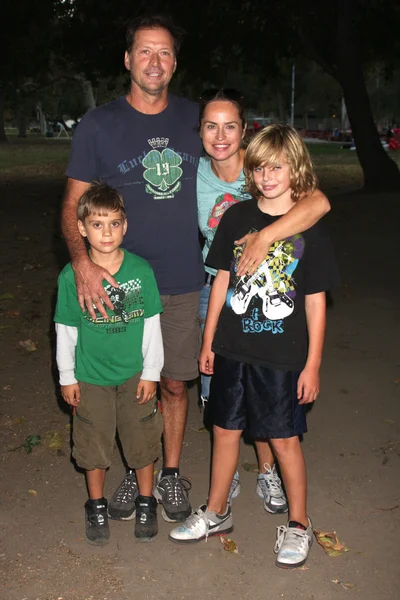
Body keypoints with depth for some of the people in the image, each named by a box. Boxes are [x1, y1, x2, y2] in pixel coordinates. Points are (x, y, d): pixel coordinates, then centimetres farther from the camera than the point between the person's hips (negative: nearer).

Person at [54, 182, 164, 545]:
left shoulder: (141, 270, -10)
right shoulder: (71, 276, -11)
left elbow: (152, 325, -3)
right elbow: (65, 330, -2)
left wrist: (151, 372, -1)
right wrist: (67, 377, 1)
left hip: (135, 375, 0)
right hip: (91, 377, 0)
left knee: (142, 440, 12)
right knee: (94, 445, 13)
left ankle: (146, 503, 34)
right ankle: (97, 506, 35)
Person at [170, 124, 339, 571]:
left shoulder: (309, 229, -8)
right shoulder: (236, 217, 1)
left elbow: (315, 302, -5)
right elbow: (222, 280, 6)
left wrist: (312, 365, -6)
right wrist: (208, 341, 8)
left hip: (283, 356, -3)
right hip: (232, 349, 3)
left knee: (284, 439, 7)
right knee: (225, 429, 15)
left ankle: (298, 523, 29)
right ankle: (216, 513, 35)